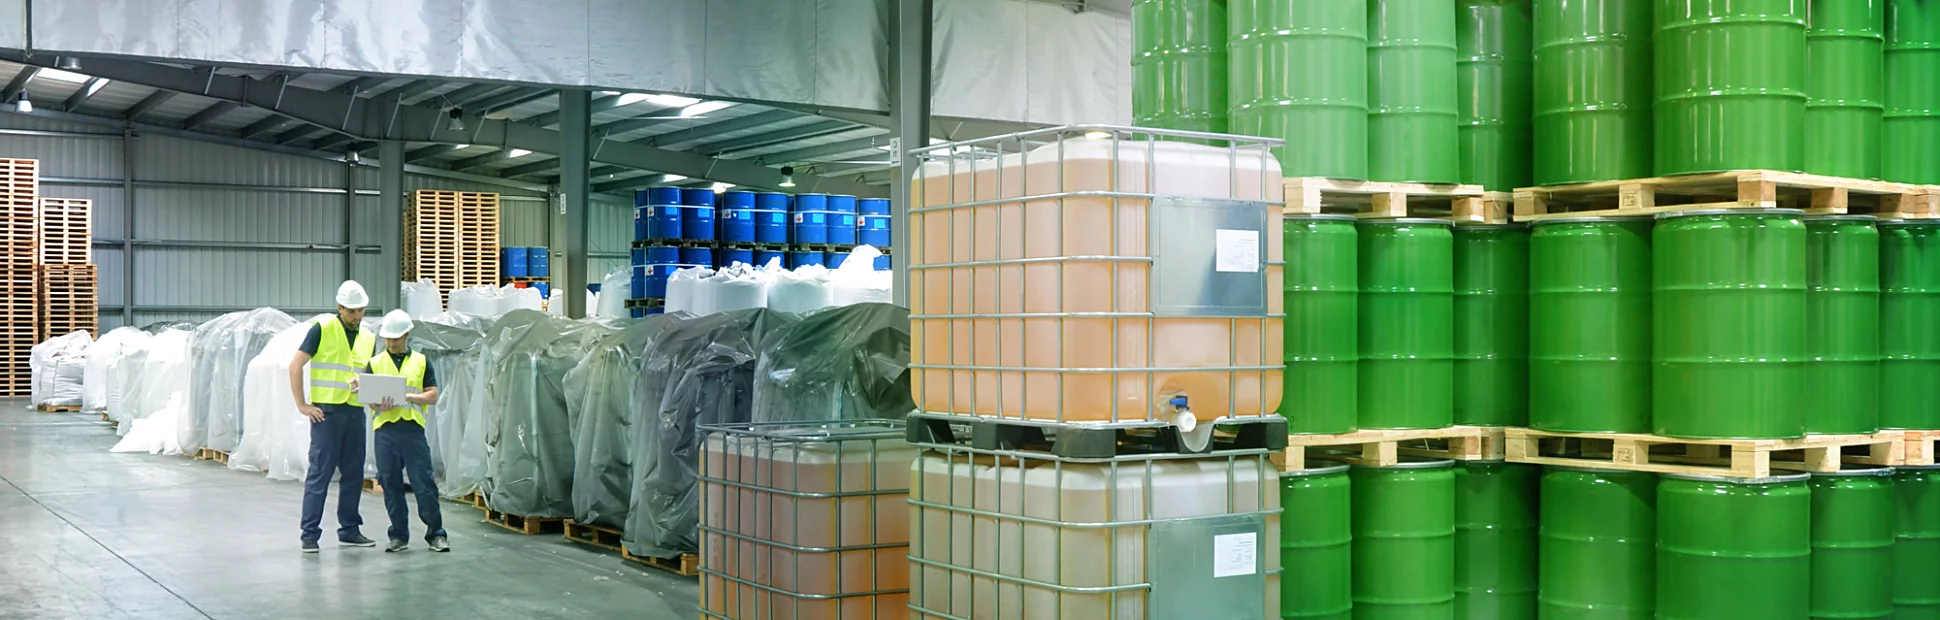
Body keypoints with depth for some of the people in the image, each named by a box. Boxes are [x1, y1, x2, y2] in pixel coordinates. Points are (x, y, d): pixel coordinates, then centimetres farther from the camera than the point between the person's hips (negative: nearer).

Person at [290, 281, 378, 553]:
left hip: (356, 413, 6)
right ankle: (310, 533, -1)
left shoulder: (368, 339, 13)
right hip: (326, 412, -5)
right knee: (319, 473, -5)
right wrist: (302, 405, -9)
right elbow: (295, 364, -6)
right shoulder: (322, 330, -4)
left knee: (353, 474, 9)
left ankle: (349, 529, 20)